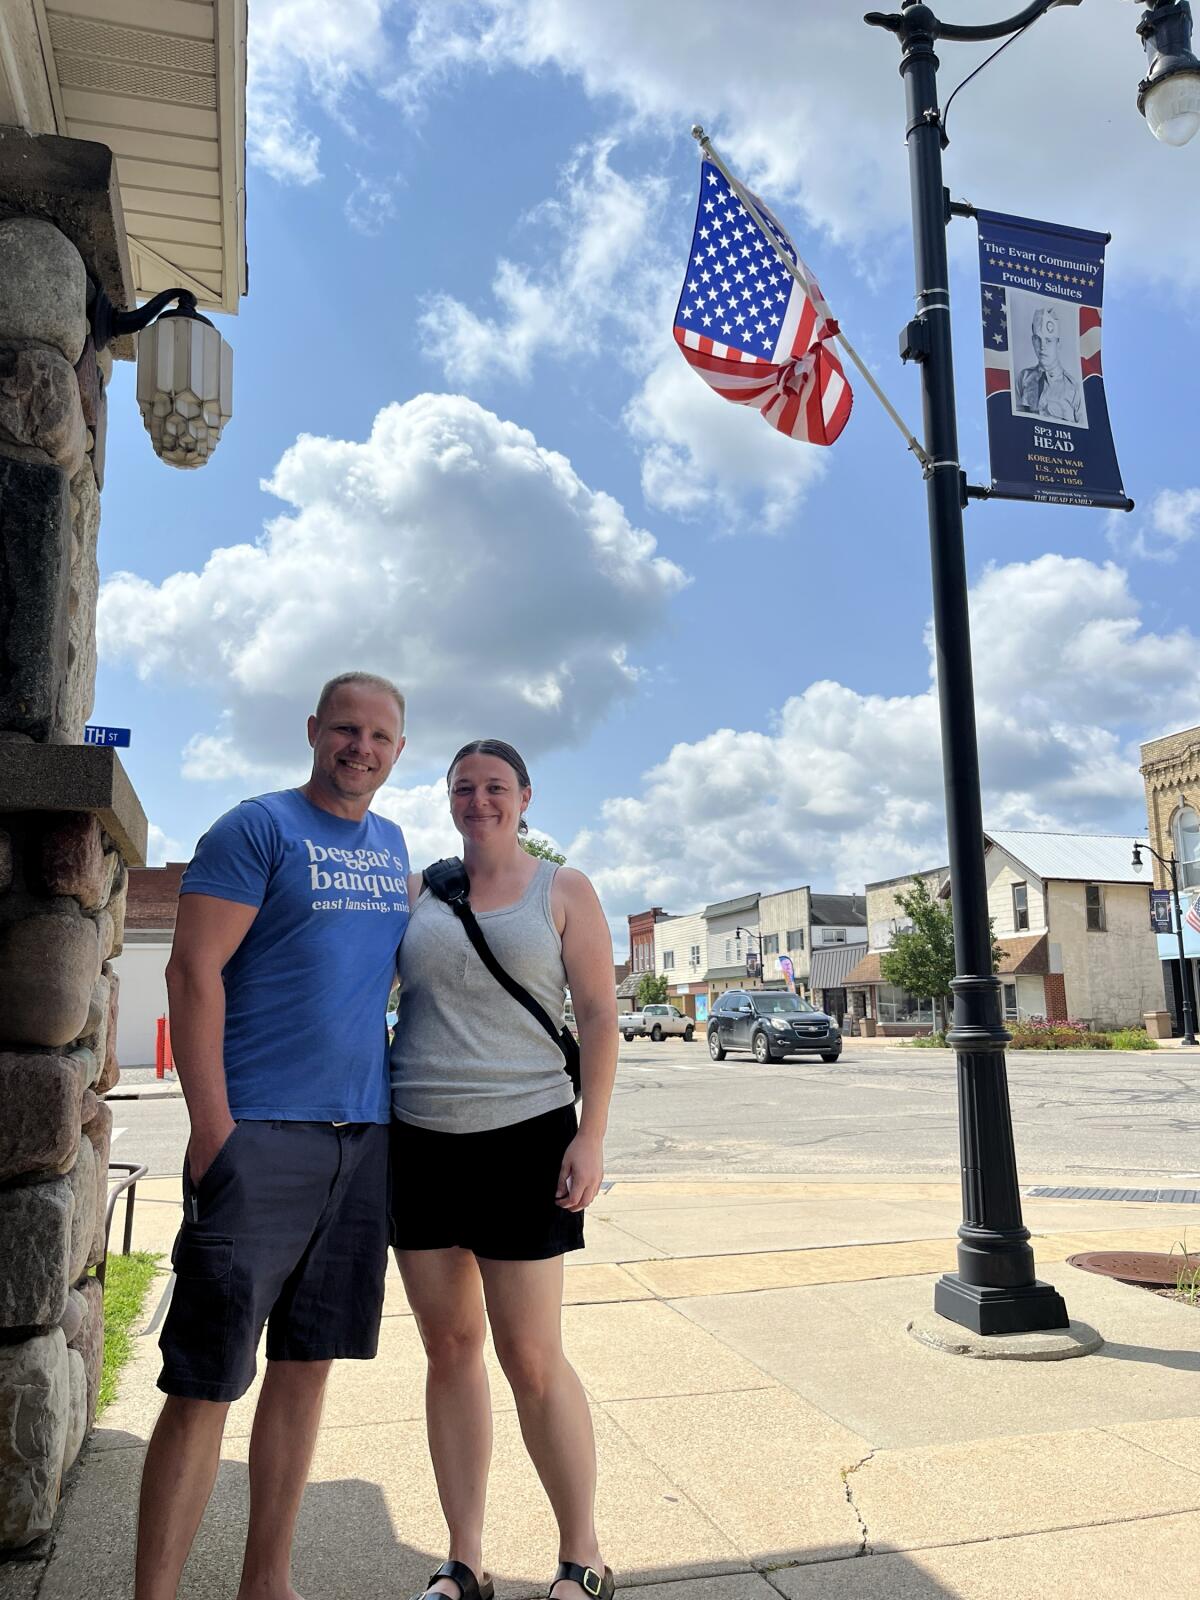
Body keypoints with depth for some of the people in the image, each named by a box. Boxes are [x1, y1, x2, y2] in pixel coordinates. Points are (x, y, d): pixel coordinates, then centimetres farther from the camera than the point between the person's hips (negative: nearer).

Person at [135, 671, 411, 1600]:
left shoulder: (392, 846, 15)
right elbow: (194, 972, -11)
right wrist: (214, 1131, -17)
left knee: (307, 1368, 14)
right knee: (205, 1386, -1)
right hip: (261, 1136, -6)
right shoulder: (259, 828, -5)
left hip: (364, 1138, 6)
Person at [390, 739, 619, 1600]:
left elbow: (599, 1017, -2)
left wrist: (592, 1136, -11)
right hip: (419, 1141, 4)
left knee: (531, 1357, -1)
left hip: (522, 1139, -4)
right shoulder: (419, 891, 10)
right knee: (450, 1349, 10)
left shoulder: (563, 890, 1)